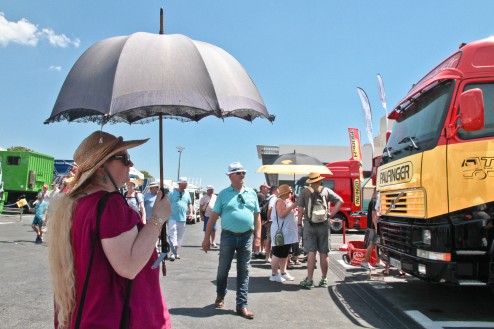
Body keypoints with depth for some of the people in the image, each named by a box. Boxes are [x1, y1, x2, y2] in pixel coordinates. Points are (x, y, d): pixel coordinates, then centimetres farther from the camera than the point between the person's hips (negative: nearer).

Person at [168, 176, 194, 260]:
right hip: (173, 218, -5)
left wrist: (191, 213, 6)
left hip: (183, 218, 6)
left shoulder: (187, 193, 11)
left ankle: (176, 252, 22)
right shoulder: (172, 192, -4)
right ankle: (173, 253, -14)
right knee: (173, 235, -11)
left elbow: (189, 203, 19)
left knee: (180, 236, 11)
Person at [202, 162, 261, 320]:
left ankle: (242, 305, 13)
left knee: (243, 272, 6)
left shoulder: (251, 193, 7)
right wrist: (206, 238, -3)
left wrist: (258, 236, 1)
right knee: (223, 269, 11)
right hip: (228, 236, -2)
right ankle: (220, 296, 35)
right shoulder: (223, 193, -1)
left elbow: (257, 217, 9)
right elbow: (213, 217, -1)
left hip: (247, 237, 2)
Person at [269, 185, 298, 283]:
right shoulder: (280, 201, -13)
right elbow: (281, 214, -25)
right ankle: (274, 274, 2)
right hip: (281, 233, -10)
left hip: (287, 233, 10)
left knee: (285, 254, 13)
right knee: (277, 254, -5)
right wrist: (292, 207, -22)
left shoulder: (287, 201, 17)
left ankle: (283, 273, 20)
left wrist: (294, 209, 14)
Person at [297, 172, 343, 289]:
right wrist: (332, 214, 2)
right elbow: (340, 201, 0)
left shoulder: (304, 192, -1)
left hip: (309, 225, -1)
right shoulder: (326, 191, 3)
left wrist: (299, 222, 5)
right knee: (323, 253, 8)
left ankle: (309, 280, 1)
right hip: (324, 225, 2)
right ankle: (324, 280, 16)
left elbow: (300, 209, -5)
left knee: (311, 252, -1)